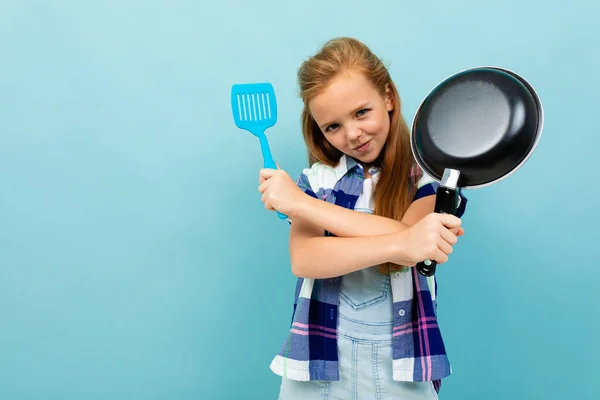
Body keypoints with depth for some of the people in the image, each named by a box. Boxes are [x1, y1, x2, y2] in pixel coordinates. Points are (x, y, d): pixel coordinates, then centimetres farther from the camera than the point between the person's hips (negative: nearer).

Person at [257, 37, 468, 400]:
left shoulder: (428, 174, -3)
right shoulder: (316, 179, 1)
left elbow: (411, 245, -20)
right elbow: (303, 260, -15)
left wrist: (301, 204, -17)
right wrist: (400, 243, -29)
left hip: (401, 364, -1)